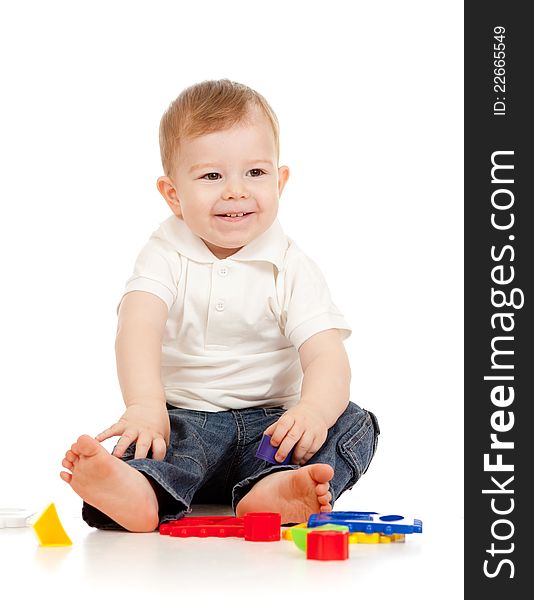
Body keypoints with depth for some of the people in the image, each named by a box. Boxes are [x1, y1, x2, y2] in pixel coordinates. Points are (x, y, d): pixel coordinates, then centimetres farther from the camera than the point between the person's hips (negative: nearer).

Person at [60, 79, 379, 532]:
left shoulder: (291, 269, 1)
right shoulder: (165, 257, 0)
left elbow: (326, 358, -13)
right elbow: (138, 329, -19)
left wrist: (314, 410, -38)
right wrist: (145, 405, -41)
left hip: (268, 423, 1)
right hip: (183, 419, -1)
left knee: (353, 424, -23)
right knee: (155, 435, -32)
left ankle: (276, 489, -52)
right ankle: (138, 491, -66)